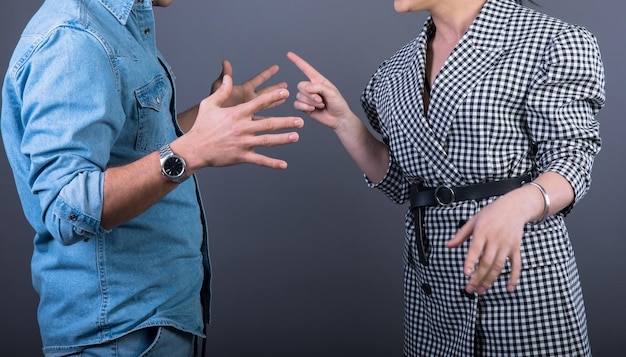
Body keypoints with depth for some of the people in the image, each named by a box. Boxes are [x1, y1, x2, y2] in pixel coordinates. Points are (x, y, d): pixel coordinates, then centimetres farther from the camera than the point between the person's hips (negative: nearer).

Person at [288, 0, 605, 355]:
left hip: (520, 277, -5)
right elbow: (401, 183, 13)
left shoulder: (548, 42, -7)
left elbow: (569, 160, -11)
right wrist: (342, 121, 2)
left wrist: (517, 205, -31)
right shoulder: (397, 70, 9)